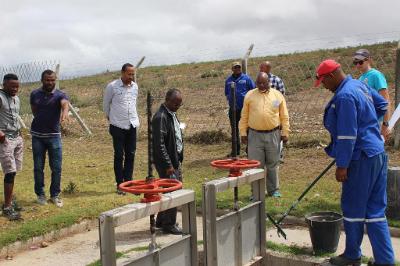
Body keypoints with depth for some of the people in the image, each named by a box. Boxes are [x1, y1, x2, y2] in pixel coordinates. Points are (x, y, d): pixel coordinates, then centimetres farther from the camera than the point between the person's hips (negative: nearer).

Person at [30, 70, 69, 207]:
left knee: (56, 168, 1)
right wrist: (41, 120, 3)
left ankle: (55, 195, 16)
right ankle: (40, 194, 21)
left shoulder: (60, 95, -7)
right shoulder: (34, 94, 2)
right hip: (37, 136, 2)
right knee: (38, 167, 8)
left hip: (54, 135, -2)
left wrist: (65, 112, -53)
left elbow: (65, 103, -30)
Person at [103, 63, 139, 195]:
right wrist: (110, 117, 14)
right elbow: (106, 104, 5)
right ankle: (119, 184, 9)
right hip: (118, 126, -4)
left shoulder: (135, 86, 6)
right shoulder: (112, 86, -9)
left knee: (131, 155, 7)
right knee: (119, 156, 1)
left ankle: (128, 182, 17)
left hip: (132, 125, 5)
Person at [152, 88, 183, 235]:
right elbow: (159, 144, -22)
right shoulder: (160, 117, -19)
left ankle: (161, 221, 30)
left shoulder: (172, 114, 12)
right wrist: (168, 165, -21)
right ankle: (169, 225, 12)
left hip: (175, 160, 10)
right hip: (166, 162, -10)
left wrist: (178, 160, 16)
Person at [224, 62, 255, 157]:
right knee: (234, 129, 10)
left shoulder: (246, 78, 0)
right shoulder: (228, 80, 12)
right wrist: (229, 99, 8)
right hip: (233, 108, 4)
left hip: (245, 107, -4)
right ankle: (236, 150, 20)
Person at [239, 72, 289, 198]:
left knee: (273, 164, 9)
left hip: (273, 135, 0)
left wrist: (285, 133, 2)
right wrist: (243, 133, 2)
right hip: (255, 135, 0)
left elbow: (284, 117, 6)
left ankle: (273, 190, 21)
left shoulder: (277, 95, 3)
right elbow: (244, 116, 6)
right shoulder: (250, 95, 3)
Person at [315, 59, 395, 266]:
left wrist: (342, 165, -19)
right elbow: (382, 104, 27)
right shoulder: (359, 85, 11)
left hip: (361, 159, -9)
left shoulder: (344, 96, -19)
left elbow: (347, 136, -22)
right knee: (375, 211, 11)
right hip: (377, 154, 9)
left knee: (353, 209, 5)